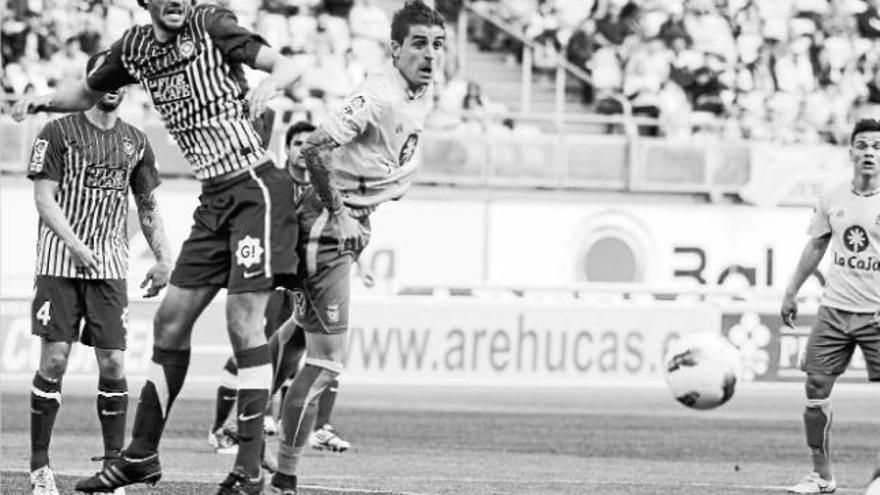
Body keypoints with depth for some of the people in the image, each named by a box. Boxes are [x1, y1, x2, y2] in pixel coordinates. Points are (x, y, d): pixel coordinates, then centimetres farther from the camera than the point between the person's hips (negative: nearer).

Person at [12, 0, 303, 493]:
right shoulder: (135, 47, 9)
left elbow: (288, 66, -13)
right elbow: (87, 93, 24)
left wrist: (267, 87, -35)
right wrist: (43, 100, 5)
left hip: (255, 188, -7)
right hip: (215, 197, 7)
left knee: (244, 320, -12)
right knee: (171, 320, 8)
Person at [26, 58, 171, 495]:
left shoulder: (135, 143, 13)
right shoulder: (59, 132, 0)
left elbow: (147, 208, 20)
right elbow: (44, 198, -6)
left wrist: (163, 259, 10)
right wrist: (75, 245, -19)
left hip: (110, 266, 3)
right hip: (59, 262, -3)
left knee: (113, 364, -4)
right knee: (54, 361, -7)